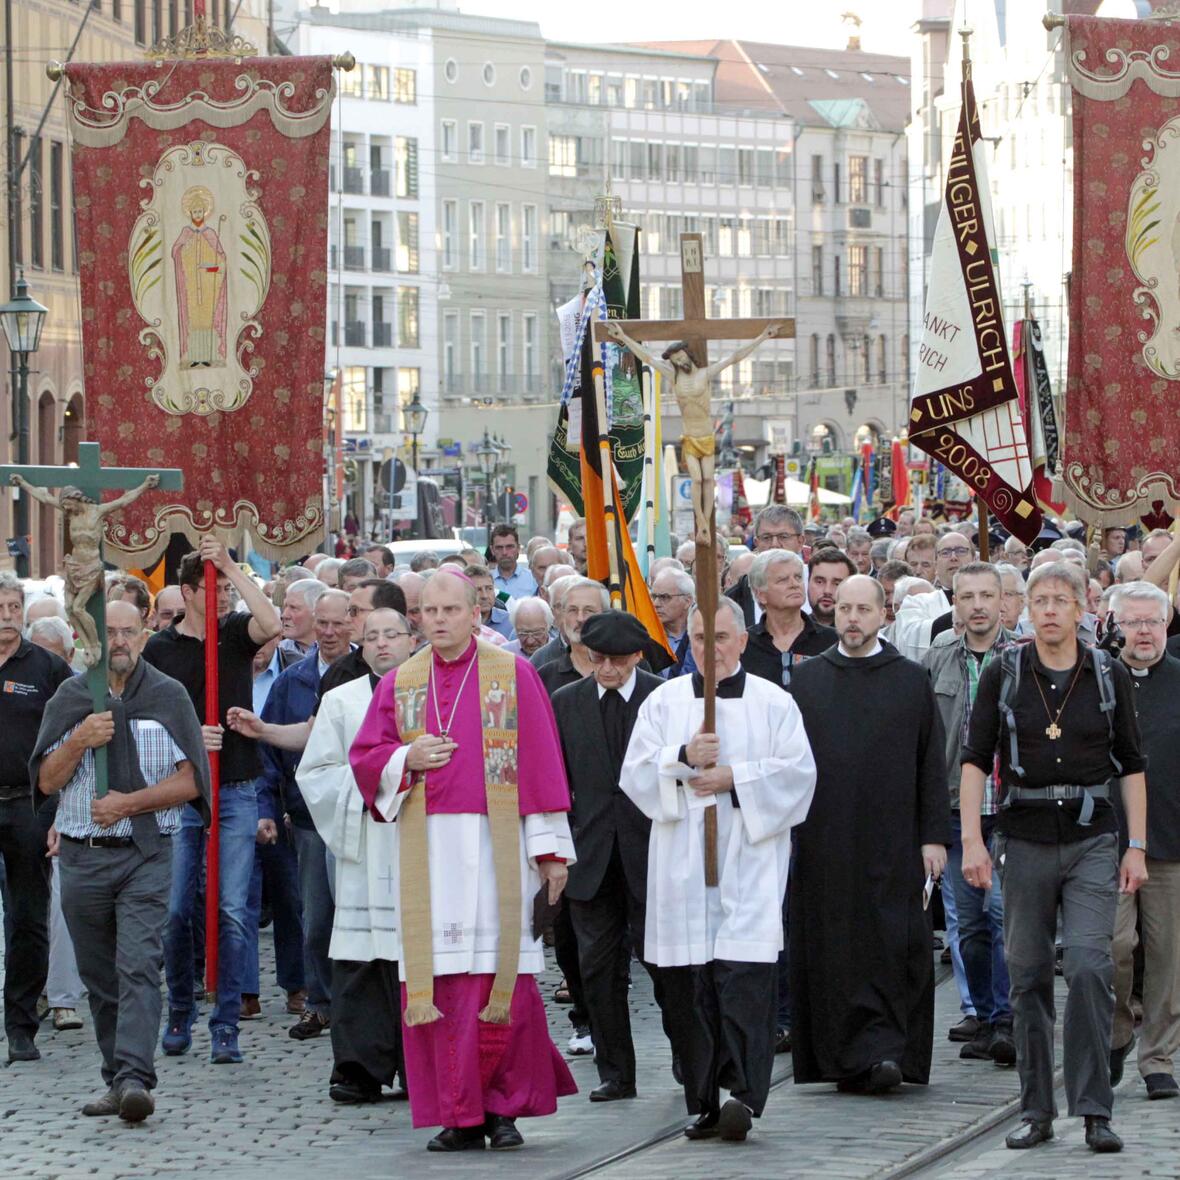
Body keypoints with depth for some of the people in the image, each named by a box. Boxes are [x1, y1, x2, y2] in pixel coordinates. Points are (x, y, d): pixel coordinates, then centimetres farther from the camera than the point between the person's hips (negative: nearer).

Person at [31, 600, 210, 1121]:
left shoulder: (168, 697, 3)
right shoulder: (70, 697, 9)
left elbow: (189, 782, -1)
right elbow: (47, 781, 7)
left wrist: (129, 803, -12)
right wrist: (79, 742, -10)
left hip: (146, 855, -3)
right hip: (82, 857, 3)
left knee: (139, 967, -16)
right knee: (99, 976, 7)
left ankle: (134, 1078, -25)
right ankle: (117, 1080, 16)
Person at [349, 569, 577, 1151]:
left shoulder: (514, 675, 3)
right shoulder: (399, 684, 13)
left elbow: (541, 763, 0)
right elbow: (364, 758, 14)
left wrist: (550, 848, -4)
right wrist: (407, 759, -7)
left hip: (496, 845, -3)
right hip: (428, 849, 3)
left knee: (501, 981, -6)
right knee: (438, 984, -2)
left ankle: (505, 1105, 6)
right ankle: (460, 1117, 3)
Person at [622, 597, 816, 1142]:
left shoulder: (773, 703, 7)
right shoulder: (664, 701, 12)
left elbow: (797, 772, 1)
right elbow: (635, 773, 5)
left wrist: (734, 778, -9)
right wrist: (682, 758, -12)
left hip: (749, 857, -2)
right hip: (683, 865, 2)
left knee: (745, 978, -13)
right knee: (691, 985, 0)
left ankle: (744, 1094, -18)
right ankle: (704, 1103, 6)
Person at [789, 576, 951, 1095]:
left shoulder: (912, 681, 5)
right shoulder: (805, 679, 9)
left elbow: (932, 766, 4)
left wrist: (934, 837, -3)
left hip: (891, 845, -2)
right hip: (823, 845, 2)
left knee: (891, 951, -9)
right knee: (832, 951, 1)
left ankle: (882, 1051, -8)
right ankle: (846, 1060, 7)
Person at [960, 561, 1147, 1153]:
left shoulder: (1110, 675, 4)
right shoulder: (1004, 675, 2)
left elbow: (1131, 765, 8)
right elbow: (975, 759, 2)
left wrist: (1136, 847, 3)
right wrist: (971, 839, -8)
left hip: (1091, 837, -1)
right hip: (1024, 835, 1)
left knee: (1089, 967, -13)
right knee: (1028, 974, 4)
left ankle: (1094, 1110, -9)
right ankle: (1036, 1111, 13)